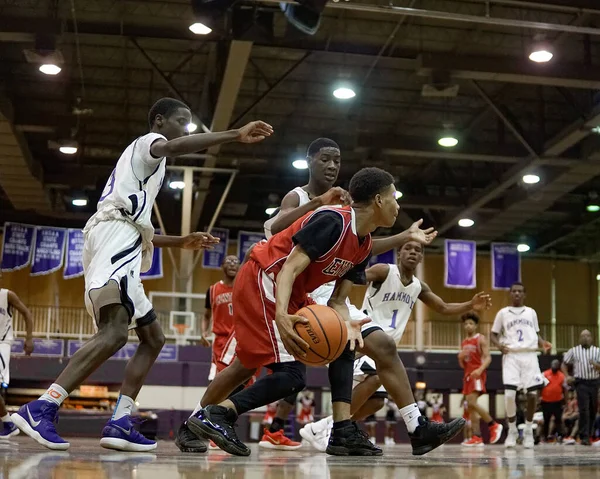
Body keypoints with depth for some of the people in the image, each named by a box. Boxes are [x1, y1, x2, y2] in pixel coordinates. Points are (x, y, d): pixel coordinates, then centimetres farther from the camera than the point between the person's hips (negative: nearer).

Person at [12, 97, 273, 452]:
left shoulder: (149, 165, 36)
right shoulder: (149, 141, 9)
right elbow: (174, 147, -19)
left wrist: (181, 241, 36)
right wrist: (235, 135, -23)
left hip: (120, 242, 11)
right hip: (116, 237, -11)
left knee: (153, 338, 11)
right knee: (115, 331, -28)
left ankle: (119, 423, 0)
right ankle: (41, 409, -34)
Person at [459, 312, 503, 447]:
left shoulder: (481, 339, -2)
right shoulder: (464, 343, 18)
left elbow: (488, 358, -11)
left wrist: (480, 369, -28)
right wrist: (460, 357, -1)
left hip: (477, 375, -8)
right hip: (468, 375, 8)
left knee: (472, 403, -20)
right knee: (471, 406, 3)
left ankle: (494, 425, -6)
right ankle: (477, 437, 3)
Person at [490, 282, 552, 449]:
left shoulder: (531, 312, 15)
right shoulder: (503, 313, 9)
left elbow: (536, 333, 22)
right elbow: (493, 334, 11)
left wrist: (543, 343, 1)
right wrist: (499, 345, -10)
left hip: (529, 355, 2)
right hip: (511, 356, -2)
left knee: (532, 393, -2)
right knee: (509, 394, -13)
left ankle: (528, 431, 14)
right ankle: (512, 431, 4)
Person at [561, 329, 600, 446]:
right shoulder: (573, 351, 8)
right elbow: (564, 363, 16)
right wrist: (567, 376, 4)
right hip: (581, 382, -2)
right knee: (584, 409, -11)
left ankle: (588, 433, 24)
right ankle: (584, 436, -11)